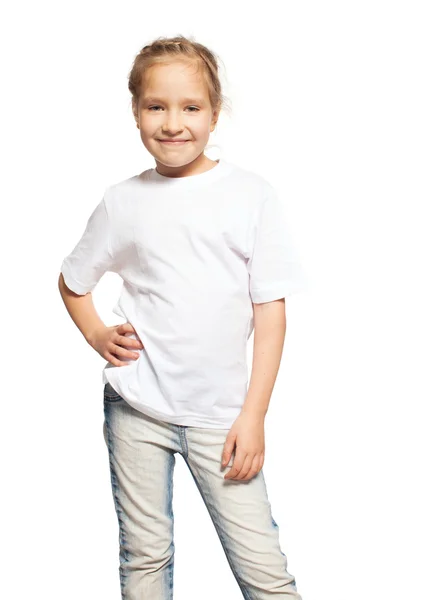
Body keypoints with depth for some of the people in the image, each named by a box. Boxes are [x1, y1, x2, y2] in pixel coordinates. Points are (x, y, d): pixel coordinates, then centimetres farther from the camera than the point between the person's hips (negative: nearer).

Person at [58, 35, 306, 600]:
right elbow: (72, 280, 18)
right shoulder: (123, 201, 2)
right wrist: (98, 336, 0)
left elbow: (270, 312, -2)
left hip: (222, 414, -1)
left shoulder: (252, 194, -3)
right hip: (136, 406, 2)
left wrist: (253, 414, -6)